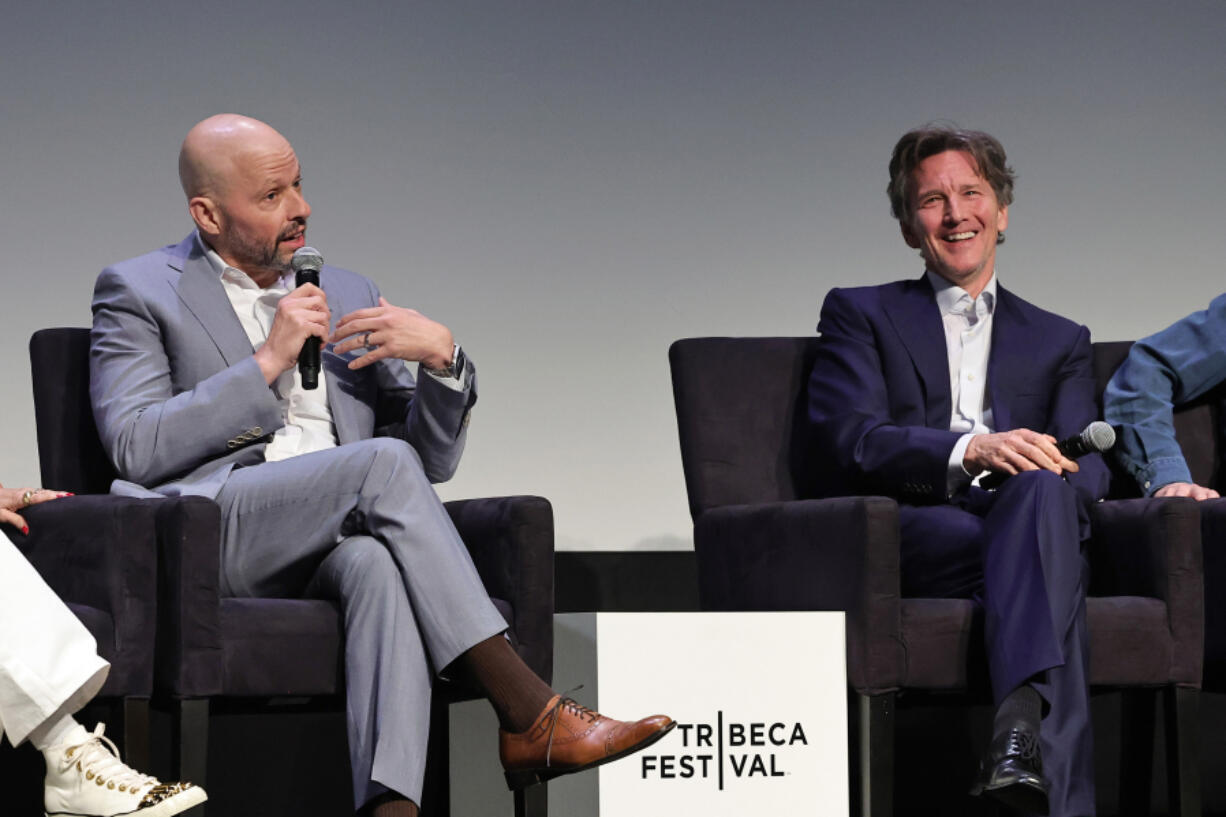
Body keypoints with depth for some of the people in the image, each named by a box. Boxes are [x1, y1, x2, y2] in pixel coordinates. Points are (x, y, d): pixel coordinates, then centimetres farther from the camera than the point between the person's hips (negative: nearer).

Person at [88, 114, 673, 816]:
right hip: (210, 539, -3)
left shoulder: (349, 296, 24)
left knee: (378, 564, -35)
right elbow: (136, 449, -5)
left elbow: (434, 461, 21)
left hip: (337, 539, 4)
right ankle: (528, 716, -33)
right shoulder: (139, 292, 11)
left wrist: (443, 357, 1)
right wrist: (268, 360, -7)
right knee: (384, 462, -30)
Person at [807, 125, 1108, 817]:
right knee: (1045, 563, -36)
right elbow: (851, 440, 2)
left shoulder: (1060, 341, 30)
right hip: (907, 534, -2)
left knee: (1044, 489, -37)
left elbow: (1089, 466, 13)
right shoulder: (859, 314, 21)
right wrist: (971, 451, -18)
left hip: (1024, 524, 2)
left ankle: (1022, 730, -61)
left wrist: (1048, 474, -15)